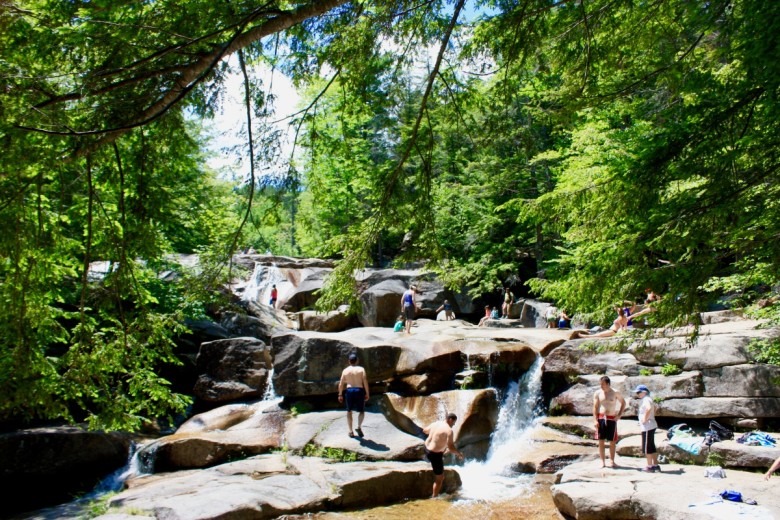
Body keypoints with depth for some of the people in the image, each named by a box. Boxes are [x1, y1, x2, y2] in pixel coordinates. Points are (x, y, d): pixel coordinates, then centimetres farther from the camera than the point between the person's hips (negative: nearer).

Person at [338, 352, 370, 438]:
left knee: (349, 411, 17)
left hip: (349, 391, 2)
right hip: (359, 390, -2)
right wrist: (367, 393, -1)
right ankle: (359, 427, -10)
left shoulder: (345, 370, 7)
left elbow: (341, 384, 5)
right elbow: (365, 382, -6)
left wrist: (340, 395, 13)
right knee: (361, 411, 13)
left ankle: (350, 431, 17)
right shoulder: (361, 369, 2)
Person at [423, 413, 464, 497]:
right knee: (439, 479, 8)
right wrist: (459, 454, -6)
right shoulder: (449, 430, -20)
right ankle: (434, 498, 13)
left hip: (427, 449, 8)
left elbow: (424, 431, 19)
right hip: (435, 455, -8)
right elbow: (451, 448, -24)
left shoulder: (436, 423, 2)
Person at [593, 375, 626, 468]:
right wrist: (595, 420, -7)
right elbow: (595, 407, 1)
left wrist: (619, 415, 2)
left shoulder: (615, 393, -2)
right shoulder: (598, 393, 1)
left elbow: (623, 403, 10)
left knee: (612, 441, 4)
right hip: (601, 418, 0)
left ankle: (612, 461, 14)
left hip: (612, 419, 0)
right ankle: (602, 461, 7)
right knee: (601, 441, 1)